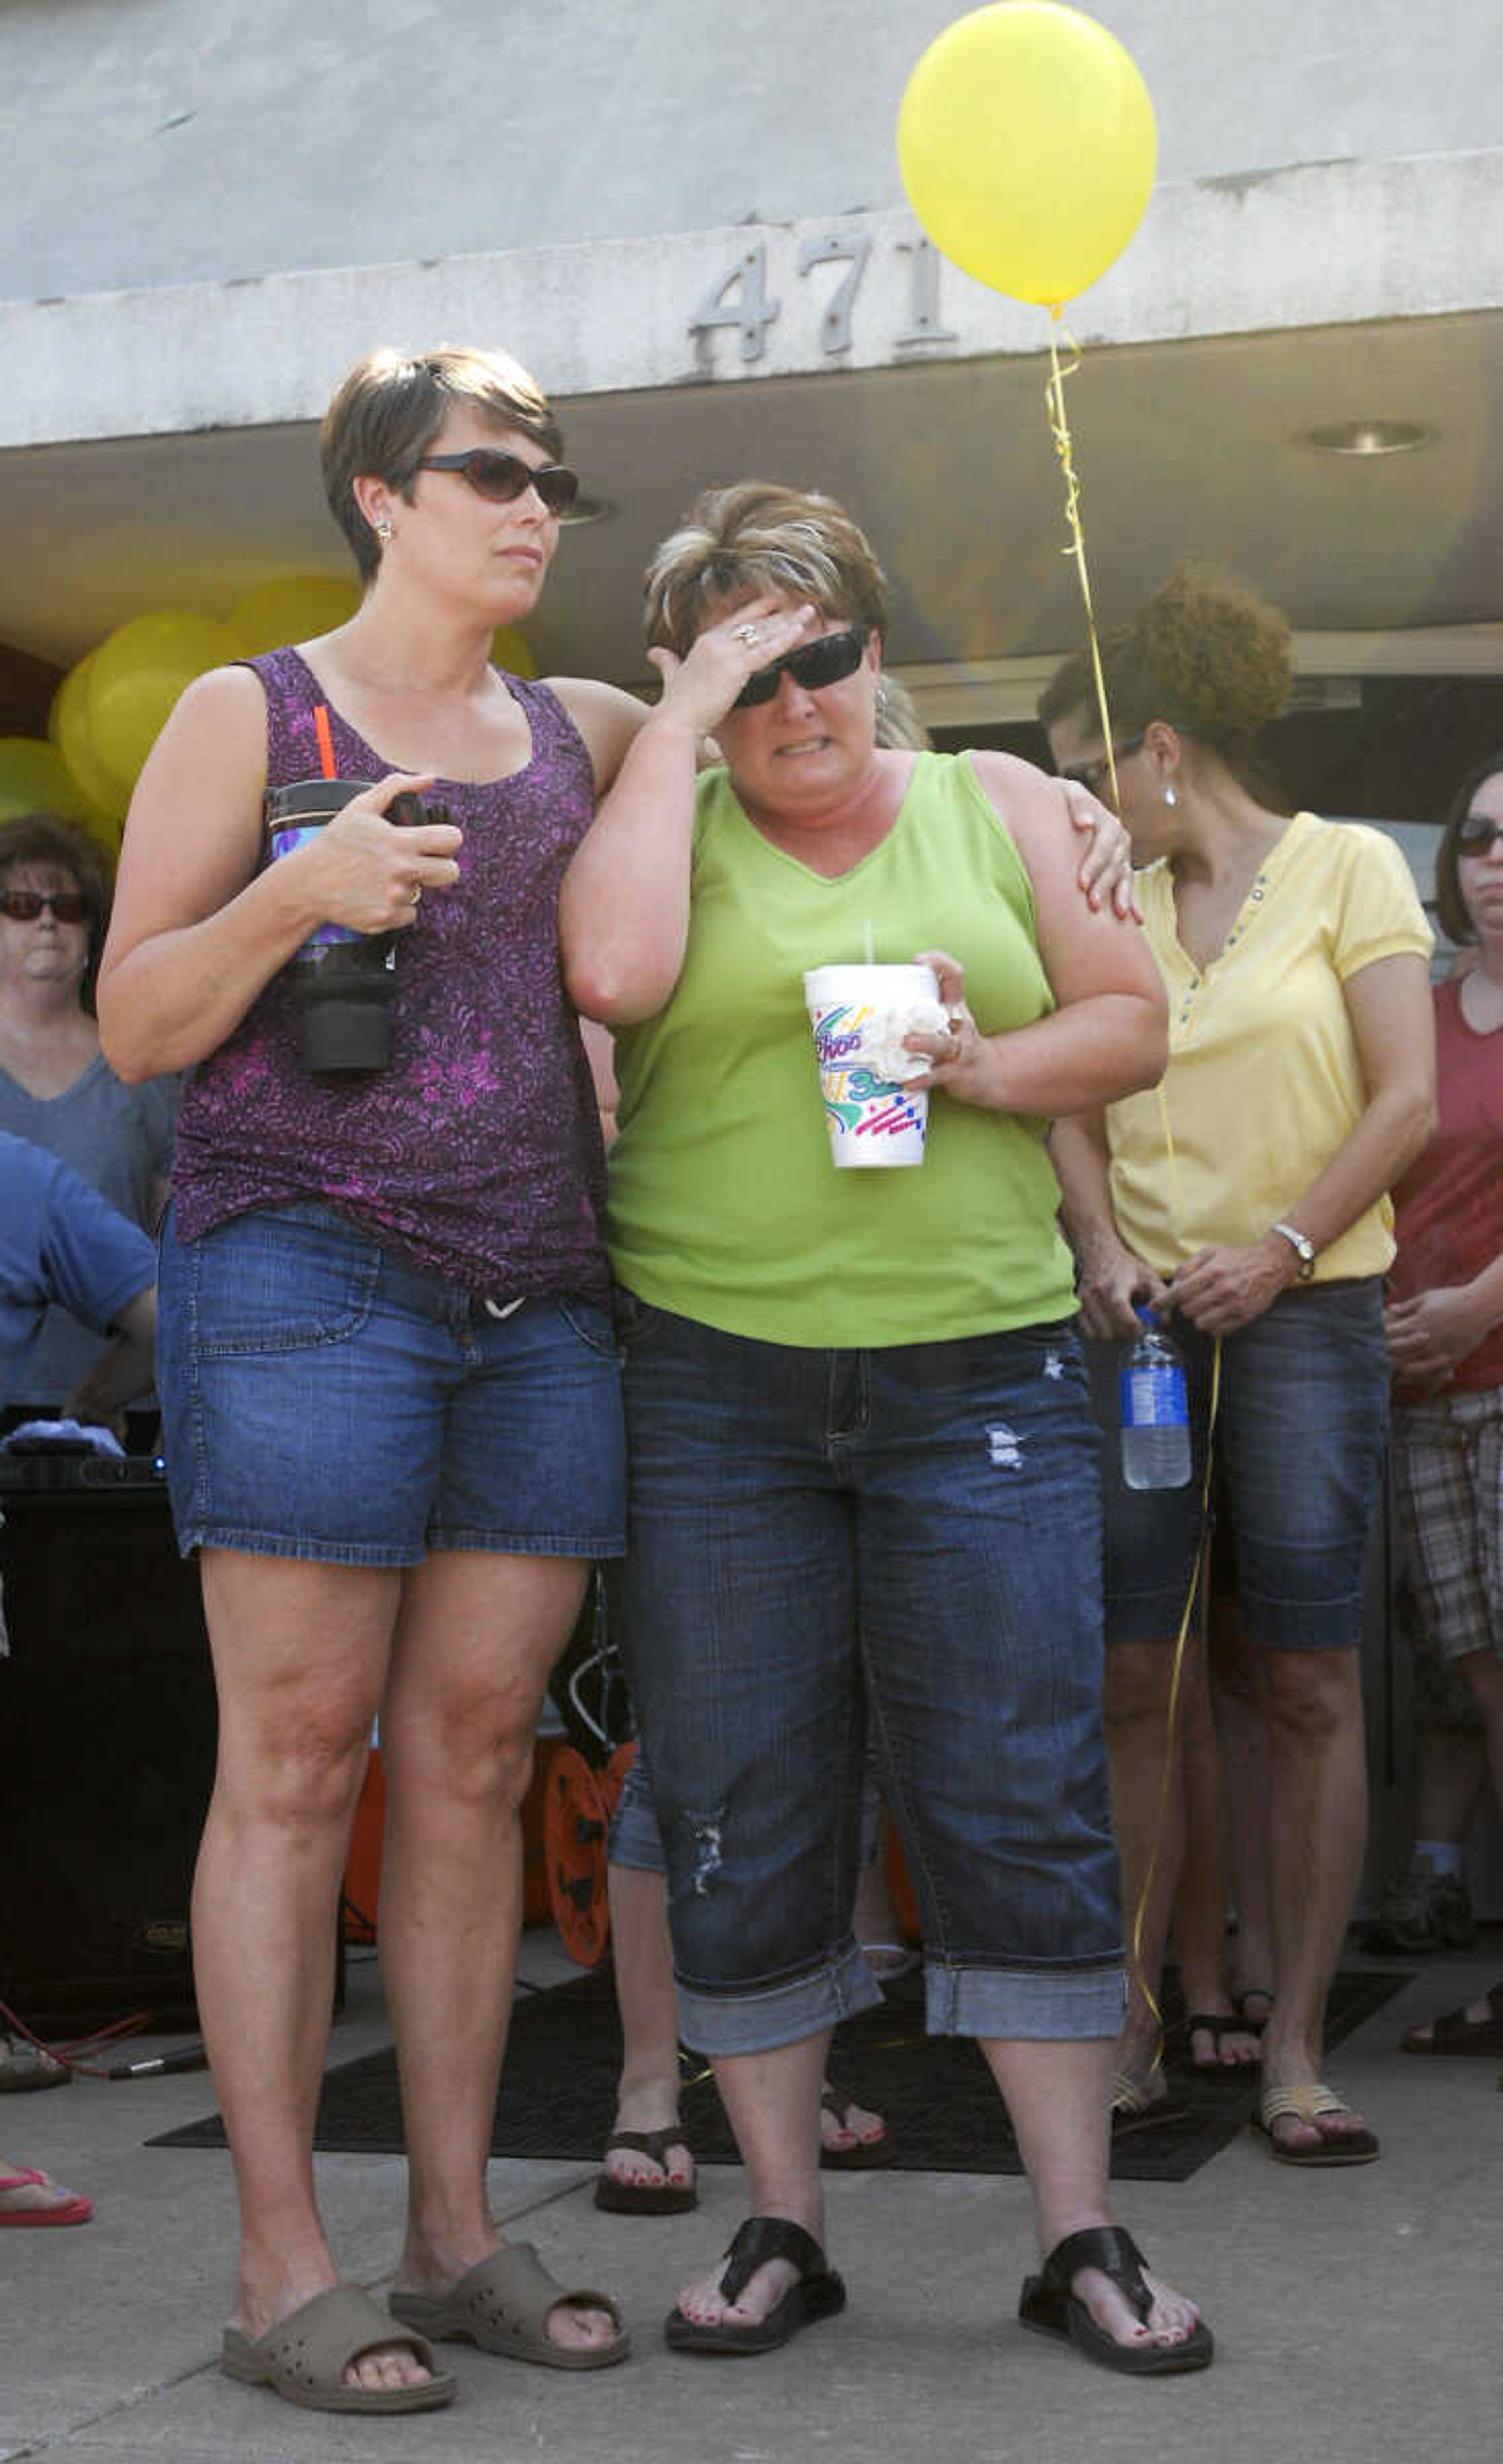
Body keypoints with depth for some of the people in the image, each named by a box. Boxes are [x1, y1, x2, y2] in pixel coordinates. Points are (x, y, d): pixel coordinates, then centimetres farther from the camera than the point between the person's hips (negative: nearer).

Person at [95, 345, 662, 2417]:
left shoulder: (580, 733, 16)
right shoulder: (247, 716, 4)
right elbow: (135, 1023, 0)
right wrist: (298, 893, -17)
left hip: (537, 1294, 5)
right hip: (304, 1264, -5)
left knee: (473, 1760, 6)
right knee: (294, 1765, -5)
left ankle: (457, 2231, 14)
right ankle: (282, 2268, 1)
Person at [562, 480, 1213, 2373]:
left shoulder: (997, 802, 12)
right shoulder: (669, 827, 6)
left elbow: (1133, 1022, 9)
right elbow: (612, 974, -16)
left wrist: (988, 1065, -10)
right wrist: (682, 717, -8)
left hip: (980, 1378, 1)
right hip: (713, 1382, 0)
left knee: (1023, 1800, -1)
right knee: (741, 1819, 4)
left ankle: (1080, 2237, 9)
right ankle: (782, 2228, 17)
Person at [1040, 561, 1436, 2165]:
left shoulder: (1347, 867, 2)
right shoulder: (1110, 901, 14)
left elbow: (1408, 1101, -4)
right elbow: (1071, 1099, 10)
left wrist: (1279, 1249, -13)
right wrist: (1101, 1247, -8)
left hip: (1306, 1311, -3)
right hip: (1140, 1315, 4)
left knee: (1308, 1683, -5)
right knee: (1126, 1677, -2)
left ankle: (1294, 2048, 2)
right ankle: (1130, 2022, 8)